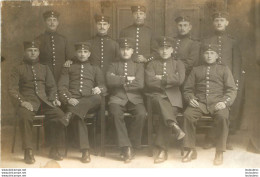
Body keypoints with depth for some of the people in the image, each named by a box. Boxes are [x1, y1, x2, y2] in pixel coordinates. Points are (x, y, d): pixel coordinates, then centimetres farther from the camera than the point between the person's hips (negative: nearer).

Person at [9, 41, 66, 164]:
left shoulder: (44, 68, 22)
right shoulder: (18, 69, 11)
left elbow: (52, 87, 19)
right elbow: (12, 88, 1)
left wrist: (53, 98, 0)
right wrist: (22, 101, -14)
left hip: (44, 100, 3)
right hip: (28, 101, -3)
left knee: (59, 114, -25)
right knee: (24, 116, -37)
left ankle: (54, 150, -14)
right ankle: (28, 151, -26)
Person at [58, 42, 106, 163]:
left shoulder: (95, 69, 25)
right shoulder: (68, 68, 22)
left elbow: (103, 87, 17)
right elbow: (62, 86, 11)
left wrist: (99, 89, -10)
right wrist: (69, 99, -10)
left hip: (90, 100, 1)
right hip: (73, 100, -1)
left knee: (97, 98, -36)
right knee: (77, 117, -34)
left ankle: (70, 113, -42)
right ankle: (85, 151, -38)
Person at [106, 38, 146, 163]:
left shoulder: (138, 66, 19)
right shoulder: (114, 65, 19)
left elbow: (140, 84, 0)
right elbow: (110, 81, -2)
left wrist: (119, 81, 2)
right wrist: (126, 79, -4)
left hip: (134, 98, 1)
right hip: (117, 98, 0)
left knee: (141, 114, -32)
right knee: (116, 113, -34)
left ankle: (132, 145, -16)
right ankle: (126, 147, -28)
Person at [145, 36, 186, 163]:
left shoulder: (178, 64, 16)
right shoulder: (152, 64, 16)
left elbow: (180, 80, -5)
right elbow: (149, 82, -2)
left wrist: (161, 78, -2)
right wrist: (169, 81, -2)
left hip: (173, 97, 0)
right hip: (157, 96, 1)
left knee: (167, 113, -31)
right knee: (159, 100, -38)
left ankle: (162, 150, -28)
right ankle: (174, 125, -44)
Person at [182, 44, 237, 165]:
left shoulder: (224, 69, 17)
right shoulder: (196, 70, 22)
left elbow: (232, 89, 7)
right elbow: (188, 89, 17)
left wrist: (225, 102, -12)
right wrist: (190, 98, -5)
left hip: (217, 103, -1)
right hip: (199, 102, 2)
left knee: (223, 116, -35)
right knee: (187, 115, -30)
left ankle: (219, 152, -22)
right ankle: (191, 151, -19)